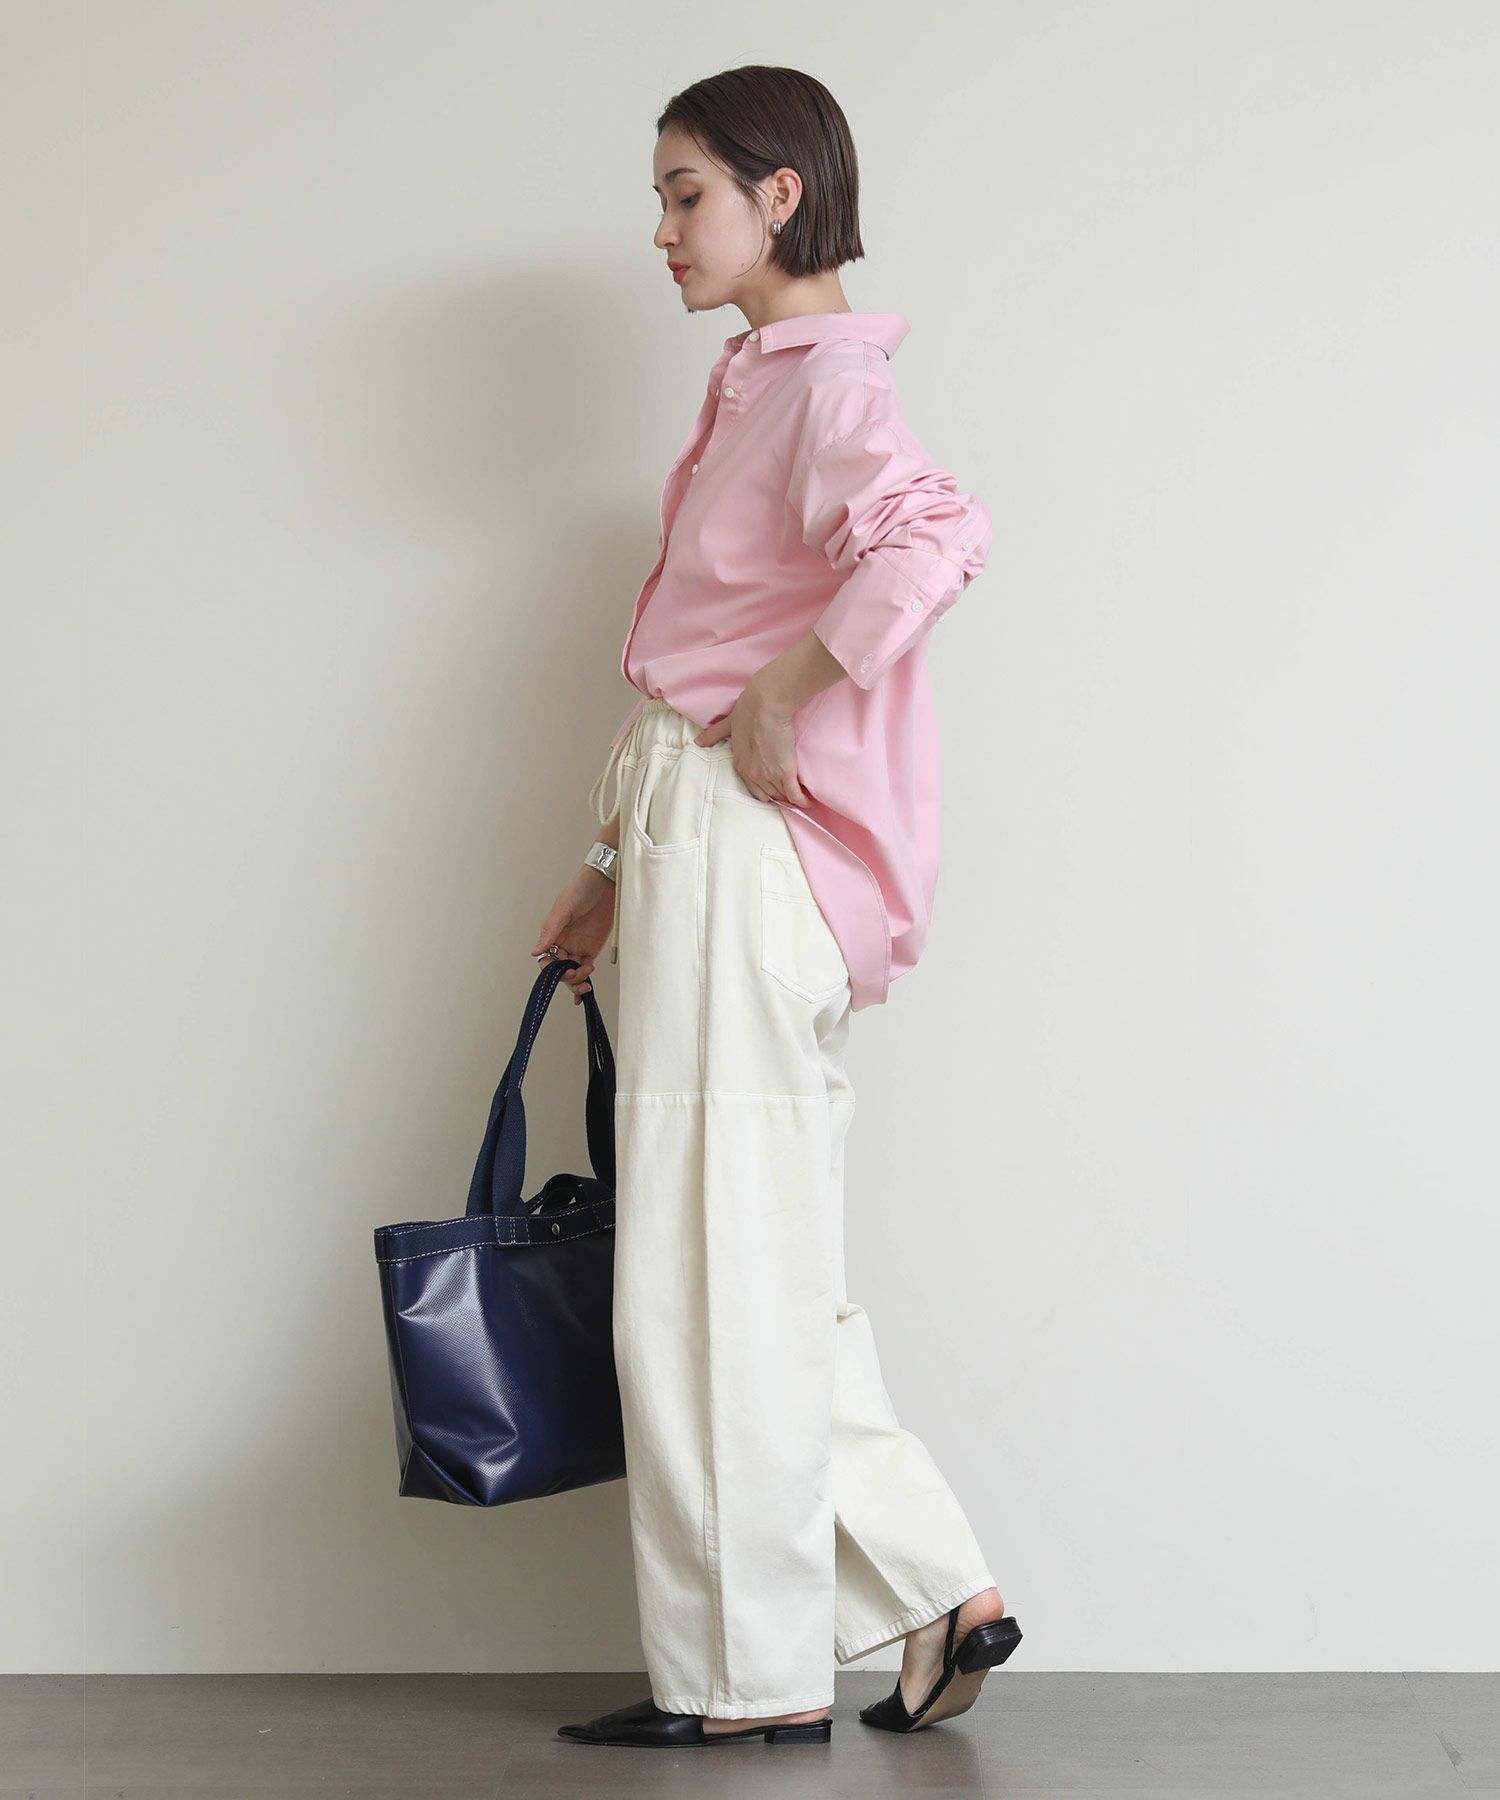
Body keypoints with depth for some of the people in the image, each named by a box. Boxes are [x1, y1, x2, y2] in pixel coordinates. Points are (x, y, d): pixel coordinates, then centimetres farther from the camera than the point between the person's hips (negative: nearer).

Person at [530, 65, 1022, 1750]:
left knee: (715, 1271, -3)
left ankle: (755, 1675, 8)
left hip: (747, 842, -10)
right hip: (693, 839, 10)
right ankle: (943, 1591, 20)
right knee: (758, 1271, 12)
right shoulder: (756, 385, 20)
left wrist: (779, 696, -22)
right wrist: (608, 871, 22)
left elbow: (937, 534, -33)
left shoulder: (824, 378, -10)